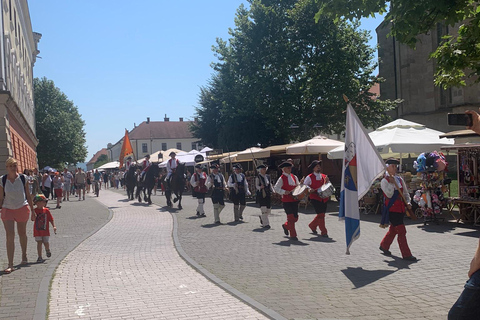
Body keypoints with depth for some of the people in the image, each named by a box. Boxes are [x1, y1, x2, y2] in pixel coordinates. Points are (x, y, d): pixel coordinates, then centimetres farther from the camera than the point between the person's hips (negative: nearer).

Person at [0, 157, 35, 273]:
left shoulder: (22, 178, -3)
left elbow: (28, 195, 4)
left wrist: (32, 209, 5)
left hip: (22, 208, 1)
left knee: (22, 233, 15)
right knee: (10, 236, -9)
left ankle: (24, 255, 39)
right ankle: (10, 265, -7)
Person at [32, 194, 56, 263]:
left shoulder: (46, 210, -1)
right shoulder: (35, 210, -2)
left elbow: (51, 219, 2)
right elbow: (33, 219, -6)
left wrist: (54, 226, -6)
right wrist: (33, 216, -28)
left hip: (45, 230, 0)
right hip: (37, 231, 0)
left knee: (46, 243, 5)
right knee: (39, 243, -2)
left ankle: (47, 250, 40)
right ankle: (40, 257, 4)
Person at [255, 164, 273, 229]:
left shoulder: (268, 176, 12)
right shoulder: (258, 177, -5)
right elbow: (256, 186, -7)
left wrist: (273, 191, 4)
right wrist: (260, 187, -27)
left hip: (268, 194, 6)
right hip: (261, 195, -6)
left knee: (268, 210, 8)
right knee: (263, 210, -8)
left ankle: (262, 218, 37)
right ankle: (265, 224, -2)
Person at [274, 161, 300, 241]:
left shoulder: (294, 177, 13)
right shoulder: (282, 178, -6)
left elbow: (298, 186, 21)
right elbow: (276, 188, -10)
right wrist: (284, 192, -22)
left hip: (294, 199, 6)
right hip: (286, 200, -6)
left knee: (295, 217, 9)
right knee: (291, 217, -7)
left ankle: (286, 226, 37)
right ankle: (293, 235, 2)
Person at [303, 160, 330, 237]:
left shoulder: (324, 176, 12)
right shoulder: (309, 177, -1)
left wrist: (327, 181, -4)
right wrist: (309, 189, -15)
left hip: (323, 198, 6)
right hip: (315, 198, -6)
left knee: (321, 215, 12)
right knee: (321, 215, -10)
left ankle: (312, 225, 36)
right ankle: (323, 232, -2)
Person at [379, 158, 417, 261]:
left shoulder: (399, 179, 12)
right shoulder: (384, 181, -7)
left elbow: (405, 192, 16)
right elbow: (389, 195, -17)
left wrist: (408, 202, 1)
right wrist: (392, 183, -24)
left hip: (400, 208, 7)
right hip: (392, 209, -7)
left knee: (393, 230, 17)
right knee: (401, 231, -9)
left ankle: (384, 246, 36)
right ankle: (406, 254, -4)